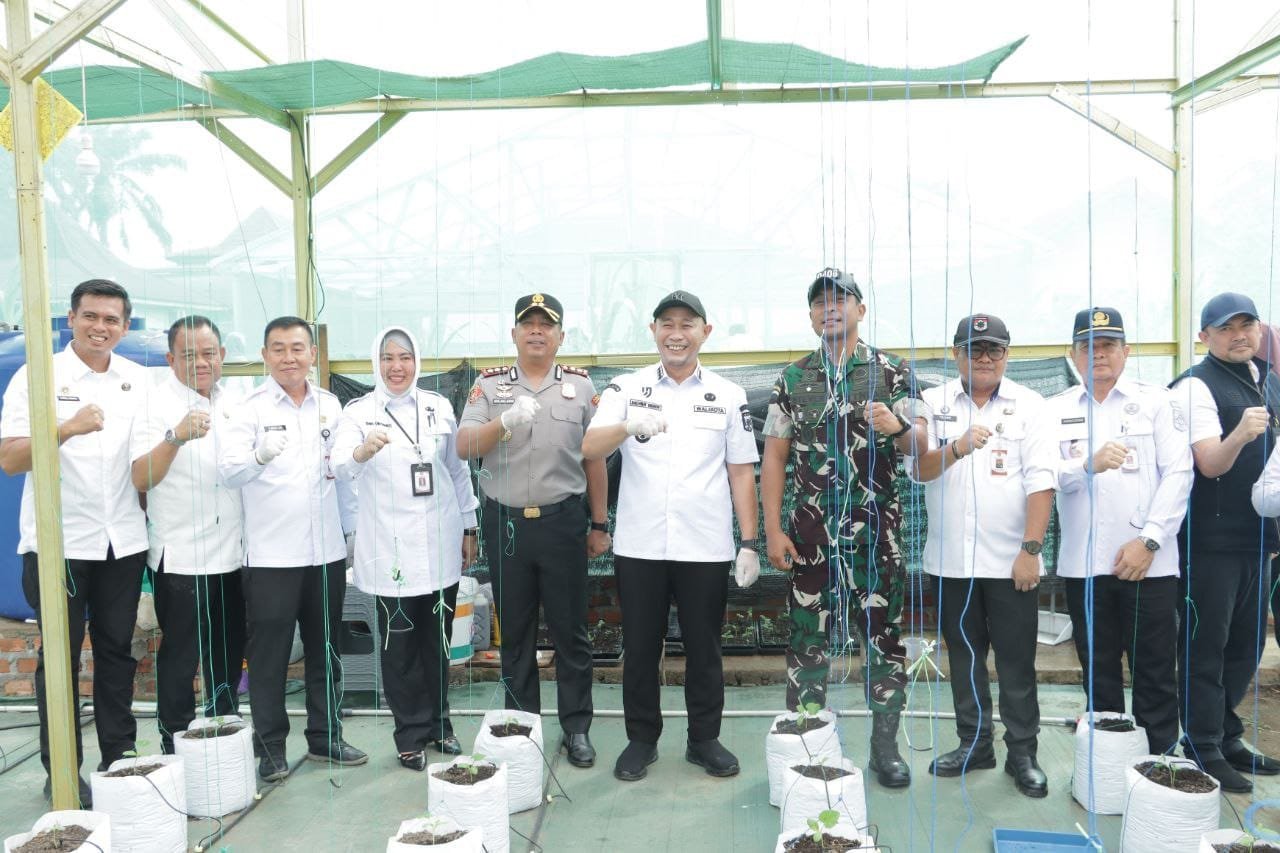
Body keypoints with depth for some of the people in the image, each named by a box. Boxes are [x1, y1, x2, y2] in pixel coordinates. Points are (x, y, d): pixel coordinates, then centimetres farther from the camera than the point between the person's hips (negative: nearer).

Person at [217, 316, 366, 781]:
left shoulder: (330, 405, 8)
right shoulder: (249, 408, -6)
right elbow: (227, 470, -19)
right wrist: (259, 456, -38)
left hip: (326, 550, 4)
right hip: (271, 555, -4)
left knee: (325, 651, 14)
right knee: (270, 655, 5)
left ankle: (325, 737, 27)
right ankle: (270, 748, 18)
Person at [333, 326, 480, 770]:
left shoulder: (438, 407, 7)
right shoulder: (358, 411, -2)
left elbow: (458, 469, 13)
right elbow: (339, 465, -19)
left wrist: (469, 527, 11)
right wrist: (361, 453, -42)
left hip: (441, 545, 3)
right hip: (390, 549, -3)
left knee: (438, 640, 12)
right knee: (400, 644, 5)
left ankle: (438, 723, 28)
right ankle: (412, 733, 19)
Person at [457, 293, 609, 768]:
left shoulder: (580, 385, 5)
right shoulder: (489, 386, 5)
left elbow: (594, 459, 8)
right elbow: (464, 447, -6)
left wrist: (600, 524, 7)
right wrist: (505, 422, -23)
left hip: (563, 522, 0)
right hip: (505, 523, 1)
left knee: (571, 631, 6)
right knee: (514, 633, 11)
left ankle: (576, 728, 18)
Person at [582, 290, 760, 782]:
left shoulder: (728, 396, 5)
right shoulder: (626, 389, 2)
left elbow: (741, 473, 6)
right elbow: (590, 448, -12)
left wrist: (749, 544, 1)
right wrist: (629, 426, -33)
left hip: (706, 549, 0)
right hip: (638, 547, 0)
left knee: (704, 648, 11)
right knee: (640, 648, 10)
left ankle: (704, 739, 27)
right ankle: (641, 739, 27)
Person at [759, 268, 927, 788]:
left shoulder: (891, 372, 4)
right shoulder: (793, 379, 7)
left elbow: (920, 443, 0)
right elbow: (774, 457, 5)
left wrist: (898, 428, -25)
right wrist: (772, 531, -2)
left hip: (877, 530, 0)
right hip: (811, 531, 1)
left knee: (884, 636, 5)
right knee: (807, 637, 6)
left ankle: (885, 745, 20)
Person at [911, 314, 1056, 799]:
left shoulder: (1028, 406, 0)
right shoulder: (934, 404, 5)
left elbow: (1040, 483, -5)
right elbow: (921, 469, -5)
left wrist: (1030, 550, -12)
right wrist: (957, 447, -25)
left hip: (1009, 560, -2)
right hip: (950, 559, 2)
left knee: (1017, 661, 5)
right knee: (964, 656, 12)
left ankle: (1022, 753, 18)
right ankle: (974, 744, 26)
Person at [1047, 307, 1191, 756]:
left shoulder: (1155, 400, 5)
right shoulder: (1056, 410, 8)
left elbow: (1178, 473, -3)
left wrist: (1149, 540, -11)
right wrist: (1089, 465, -23)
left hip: (1149, 562, -1)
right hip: (1084, 563, 2)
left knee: (1156, 673, 5)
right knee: (1099, 676, 11)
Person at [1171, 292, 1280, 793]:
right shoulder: (1196, 386, -10)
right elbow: (1210, 464, -19)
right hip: (1212, 541, -8)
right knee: (1205, 648, -1)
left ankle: (1227, 738, 27)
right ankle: (1204, 751, 7)